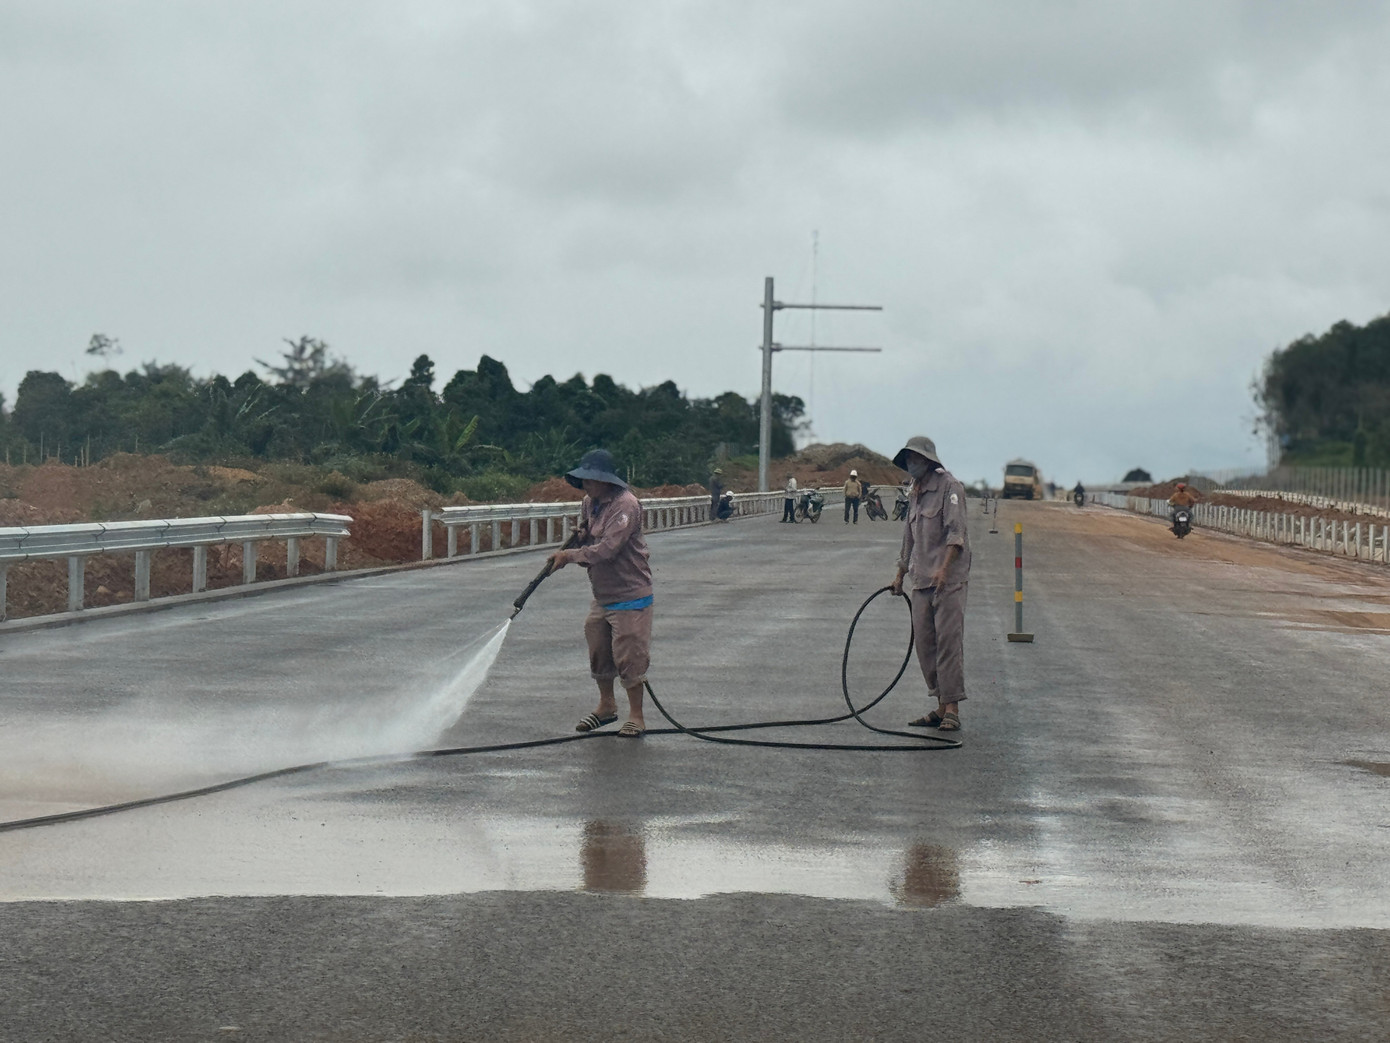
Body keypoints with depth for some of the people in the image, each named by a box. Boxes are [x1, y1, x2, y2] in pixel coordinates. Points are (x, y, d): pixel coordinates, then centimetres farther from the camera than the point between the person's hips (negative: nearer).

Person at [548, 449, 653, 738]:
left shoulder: (625, 505, -21)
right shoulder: (590, 502, 7)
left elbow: (607, 549, -28)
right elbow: (585, 539, 18)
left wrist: (569, 556, -22)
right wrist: (567, 555, -6)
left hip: (629, 595, -9)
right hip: (602, 595, 9)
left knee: (628, 655, -4)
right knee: (598, 651, 16)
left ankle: (636, 716, 7)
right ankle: (606, 706, 33)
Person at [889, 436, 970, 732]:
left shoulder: (949, 486, -6)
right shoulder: (914, 494, 19)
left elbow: (956, 531, -15)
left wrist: (943, 568, -25)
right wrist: (900, 574, 32)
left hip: (948, 578, -8)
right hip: (921, 580, 8)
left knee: (948, 641, -11)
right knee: (924, 643, 5)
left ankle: (952, 709, -11)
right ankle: (942, 707, 10)